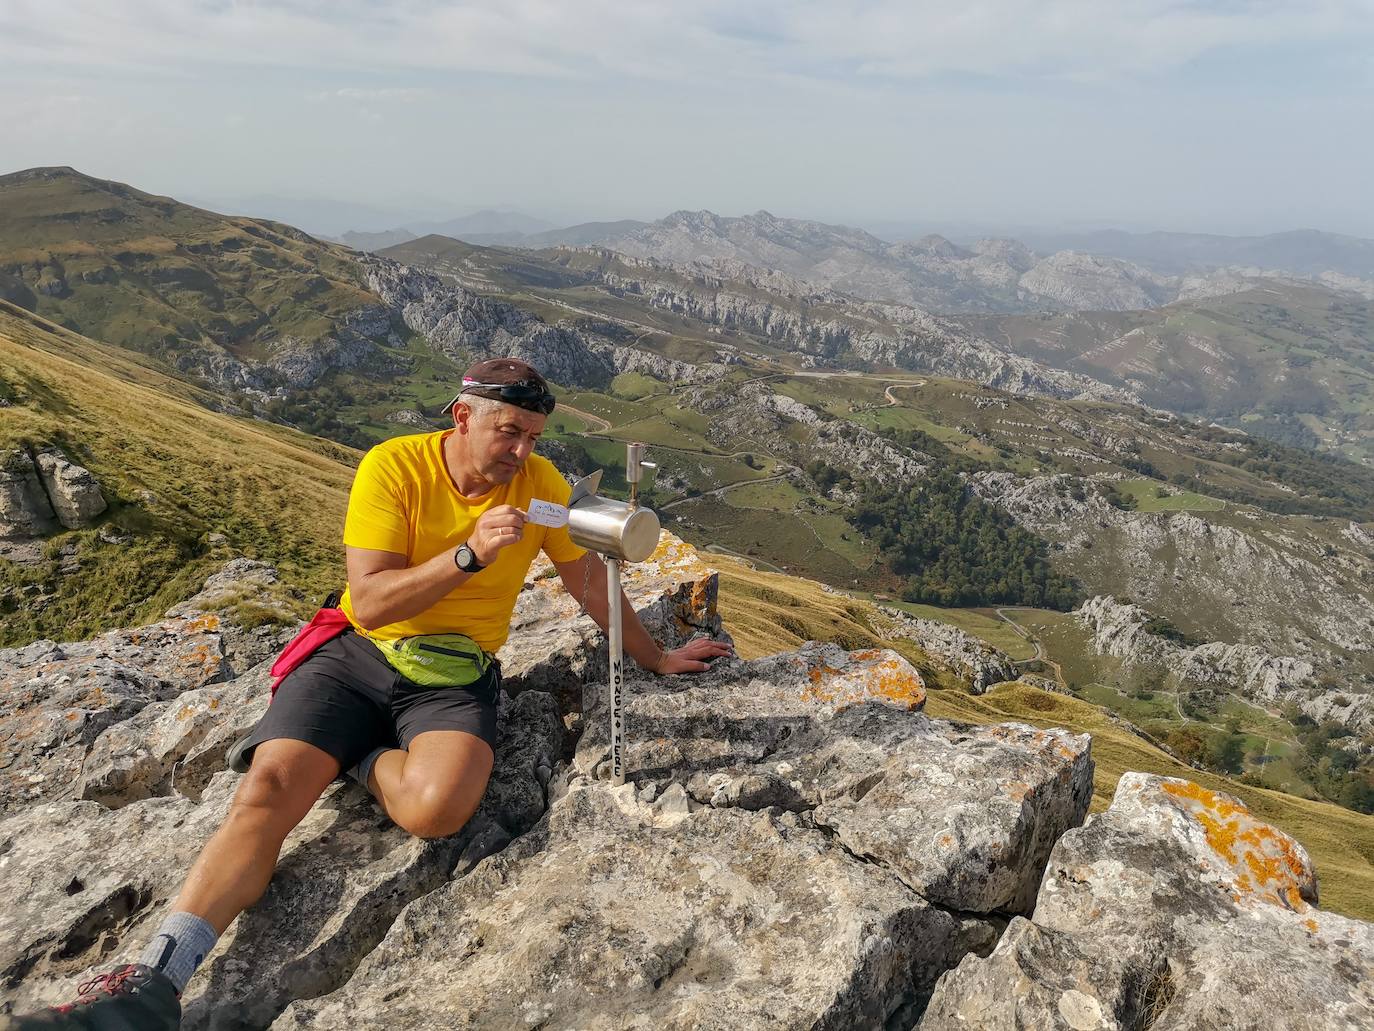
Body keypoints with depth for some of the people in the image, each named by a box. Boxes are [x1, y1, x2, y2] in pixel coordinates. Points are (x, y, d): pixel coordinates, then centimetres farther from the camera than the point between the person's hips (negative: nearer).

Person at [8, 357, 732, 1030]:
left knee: (437, 806, -29)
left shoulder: (539, 482, -4)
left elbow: (589, 580, 10)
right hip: (359, 653, 0)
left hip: (455, 676, 0)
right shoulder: (392, 466, -10)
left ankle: (362, 761, 2)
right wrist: (470, 553, -29)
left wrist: (655, 657, 18)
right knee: (266, 793, -21)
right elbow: (370, 601, -16)